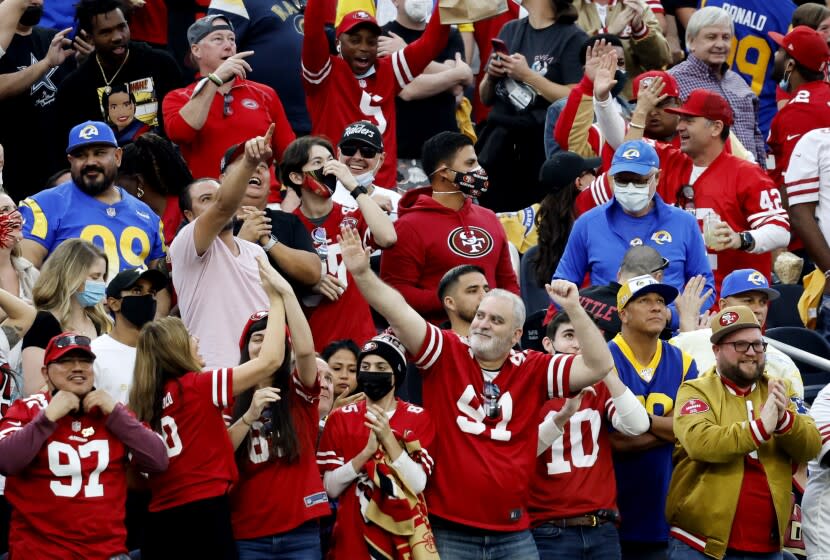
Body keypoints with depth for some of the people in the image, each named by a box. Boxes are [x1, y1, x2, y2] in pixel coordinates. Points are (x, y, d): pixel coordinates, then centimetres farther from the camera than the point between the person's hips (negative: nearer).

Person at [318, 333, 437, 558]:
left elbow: (417, 484, -10)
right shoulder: (340, 419, 3)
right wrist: (367, 451, -17)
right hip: (353, 536, 0)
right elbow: (330, 488, -6)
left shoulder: (418, 418, 0)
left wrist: (389, 439, -18)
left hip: (403, 535, 0)